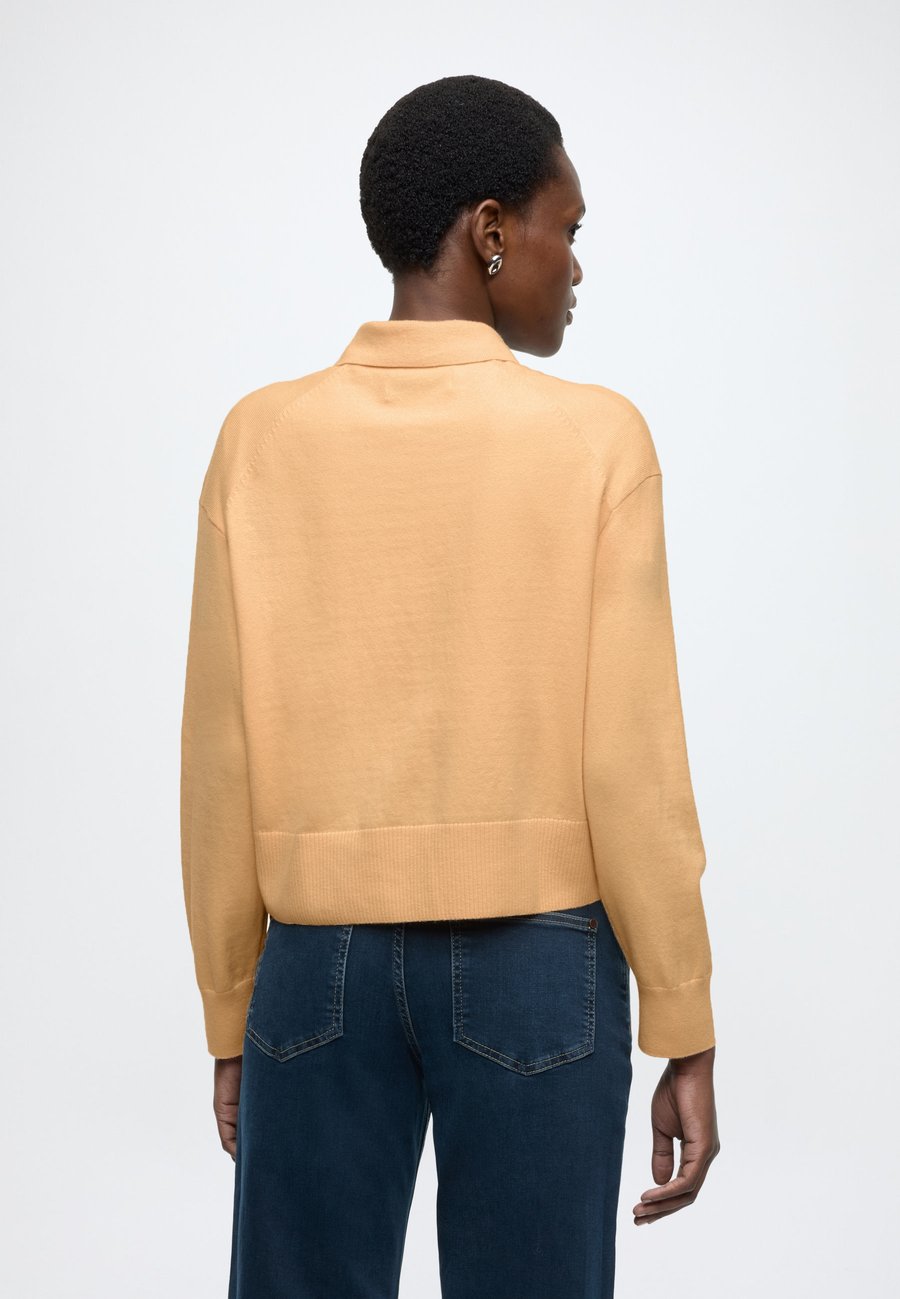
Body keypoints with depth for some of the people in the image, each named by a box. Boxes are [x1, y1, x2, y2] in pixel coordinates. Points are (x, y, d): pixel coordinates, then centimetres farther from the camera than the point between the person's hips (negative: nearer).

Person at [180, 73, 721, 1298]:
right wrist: (684, 1029, -1)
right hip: (536, 968, -2)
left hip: (321, 964, 2)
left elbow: (221, 764, -1)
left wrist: (229, 1017, 8)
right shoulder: (594, 438, -7)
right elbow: (628, 759, -9)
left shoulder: (261, 440, -1)